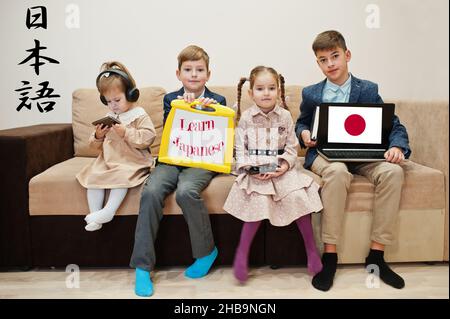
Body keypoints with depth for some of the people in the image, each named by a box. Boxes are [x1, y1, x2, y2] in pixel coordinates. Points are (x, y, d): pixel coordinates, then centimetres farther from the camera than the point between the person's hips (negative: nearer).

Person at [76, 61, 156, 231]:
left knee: (121, 176, -32)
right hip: (108, 159, 6)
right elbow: (97, 146, 20)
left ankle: (108, 211, -24)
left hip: (132, 161, -6)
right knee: (93, 175, -15)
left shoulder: (139, 114, -3)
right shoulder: (109, 116, 15)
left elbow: (147, 137, -16)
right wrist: (98, 136, -4)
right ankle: (95, 213, -9)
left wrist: (126, 132, -21)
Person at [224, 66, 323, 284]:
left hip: (281, 169, 2)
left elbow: (292, 147, 6)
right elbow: (240, 150, 1)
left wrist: (285, 165, -12)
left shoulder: (285, 116, 6)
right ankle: (242, 253, -11)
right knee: (259, 202, -27)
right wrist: (250, 168, -15)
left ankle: (311, 248, -5)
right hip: (254, 172, -1)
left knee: (298, 196, -23)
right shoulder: (245, 118, 2)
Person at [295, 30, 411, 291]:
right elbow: (301, 123, 22)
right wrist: (304, 133, -3)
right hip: (324, 154, -1)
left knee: (392, 171, -28)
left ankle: (377, 255, -16)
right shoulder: (311, 94, 9)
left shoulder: (368, 90, 6)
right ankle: (330, 256, -28)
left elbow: (395, 125, 4)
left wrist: (397, 147, -17)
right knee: (338, 171, -37)